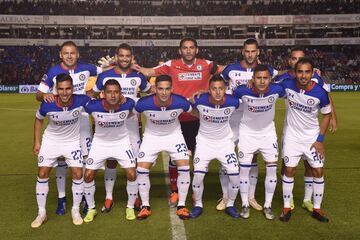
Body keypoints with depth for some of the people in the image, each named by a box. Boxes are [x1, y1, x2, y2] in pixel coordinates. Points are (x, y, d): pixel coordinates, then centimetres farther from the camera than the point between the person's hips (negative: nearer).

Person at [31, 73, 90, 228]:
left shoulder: (81, 101, -29)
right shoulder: (47, 105, -27)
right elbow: (38, 120, -3)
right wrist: (37, 142, -2)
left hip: (73, 142, 0)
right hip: (51, 141, 0)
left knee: (78, 174, -6)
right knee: (42, 174, 1)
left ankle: (75, 211, 14)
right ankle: (41, 213, 16)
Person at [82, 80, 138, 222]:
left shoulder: (128, 104, -26)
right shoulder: (93, 106, -28)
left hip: (122, 142, 0)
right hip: (100, 142, 0)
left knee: (132, 175, -7)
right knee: (88, 175, -1)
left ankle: (130, 207, 17)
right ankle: (91, 208, 22)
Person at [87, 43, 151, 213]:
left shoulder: (138, 77, 3)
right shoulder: (105, 76, 0)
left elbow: (150, 92, 18)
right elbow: (91, 94, 10)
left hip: (131, 124, 1)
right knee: (111, 161, 3)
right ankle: (108, 198, 16)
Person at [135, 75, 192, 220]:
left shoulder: (181, 102, -27)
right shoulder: (144, 103, -29)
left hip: (174, 135, 0)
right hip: (152, 136, 0)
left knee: (184, 168, -10)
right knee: (142, 170, -6)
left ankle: (181, 206, 7)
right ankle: (145, 206, 12)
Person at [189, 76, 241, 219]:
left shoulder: (233, 102, -18)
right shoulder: (200, 101, -21)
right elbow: (193, 110, 3)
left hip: (225, 141, 1)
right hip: (205, 141, -1)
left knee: (235, 175, -6)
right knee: (198, 175, -12)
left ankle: (230, 205, 18)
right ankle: (198, 205, 13)